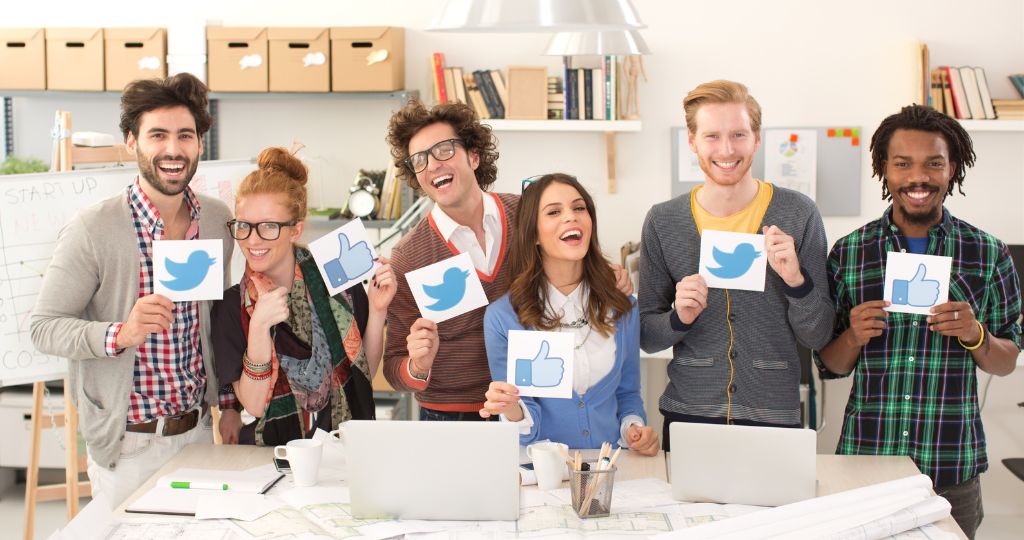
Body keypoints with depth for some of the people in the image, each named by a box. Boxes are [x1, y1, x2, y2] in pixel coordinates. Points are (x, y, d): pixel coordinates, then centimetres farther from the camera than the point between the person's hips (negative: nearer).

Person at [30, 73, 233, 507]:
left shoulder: (217, 220, 1)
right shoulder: (92, 230, -16)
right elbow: (43, 327, -14)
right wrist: (121, 334, -30)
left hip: (199, 431, 5)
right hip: (129, 445, -5)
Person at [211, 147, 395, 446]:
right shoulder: (231, 306, -2)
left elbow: (365, 372, 6)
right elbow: (254, 405, -8)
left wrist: (377, 310, -6)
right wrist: (259, 326, -19)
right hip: (270, 453, -1)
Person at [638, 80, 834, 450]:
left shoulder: (798, 214, -3)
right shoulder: (663, 222, 0)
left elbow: (817, 338, -1)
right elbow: (645, 336, 5)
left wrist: (795, 280, -18)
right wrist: (679, 319, -15)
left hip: (774, 417, 0)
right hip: (688, 415, 1)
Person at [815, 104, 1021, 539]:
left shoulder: (989, 254, 0)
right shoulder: (848, 254, 1)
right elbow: (829, 365, 7)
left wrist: (976, 336, -14)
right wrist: (853, 337, -14)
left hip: (952, 470, 0)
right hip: (864, 458, 0)